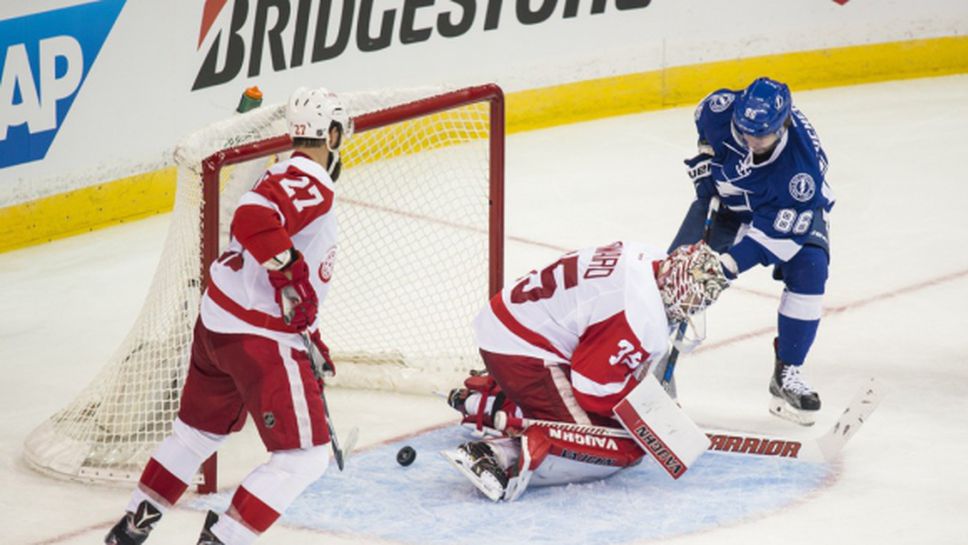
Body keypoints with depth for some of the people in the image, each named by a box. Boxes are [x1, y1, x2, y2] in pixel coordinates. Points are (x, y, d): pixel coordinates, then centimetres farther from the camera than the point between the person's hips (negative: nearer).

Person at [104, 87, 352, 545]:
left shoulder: (285, 176, 16)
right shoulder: (312, 187, -16)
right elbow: (254, 216, -36)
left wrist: (311, 341, 28)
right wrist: (290, 271, -30)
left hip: (218, 320, 10)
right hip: (260, 339, -10)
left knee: (199, 431, 27)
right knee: (305, 456, -4)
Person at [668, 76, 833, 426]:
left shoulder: (804, 161, -40)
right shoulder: (723, 108, -30)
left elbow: (777, 229, -36)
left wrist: (729, 265, -41)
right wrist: (705, 154, -9)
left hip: (794, 209, -3)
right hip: (727, 199, 3)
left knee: (809, 269, -26)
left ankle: (787, 374, -15)